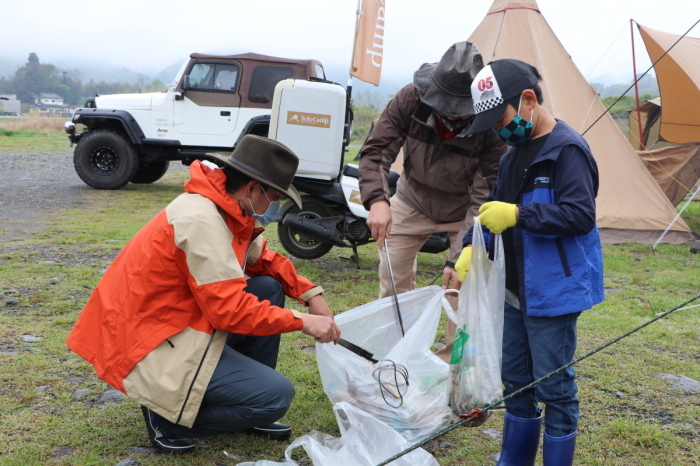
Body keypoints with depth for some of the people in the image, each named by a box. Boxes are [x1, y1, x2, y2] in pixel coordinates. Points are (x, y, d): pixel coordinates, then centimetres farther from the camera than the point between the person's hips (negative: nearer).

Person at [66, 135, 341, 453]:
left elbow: (264, 260, 17)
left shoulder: (226, 207, 4)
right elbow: (230, 309, -27)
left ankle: (246, 395, 17)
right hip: (153, 347, -10)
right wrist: (302, 321, -19)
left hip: (181, 322, 10)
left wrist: (310, 294, 3)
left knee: (269, 288, 8)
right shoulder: (202, 219, -25)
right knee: (276, 395, -13)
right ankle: (168, 419, 1)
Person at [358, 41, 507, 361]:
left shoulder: (490, 124, -32)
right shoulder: (411, 100, -27)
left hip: (462, 208, -2)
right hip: (413, 200, 2)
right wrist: (377, 200, -43)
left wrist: (461, 257, -33)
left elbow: (487, 195, -28)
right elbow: (376, 152, -23)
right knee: (393, 278, 2)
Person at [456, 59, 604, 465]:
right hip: (517, 289, 9)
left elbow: (581, 215, -23)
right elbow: (495, 206, 17)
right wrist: (472, 247, 3)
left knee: (553, 387, 2)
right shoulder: (516, 152, 10)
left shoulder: (567, 150, -16)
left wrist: (518, 215, -29)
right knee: (516, 381, 18)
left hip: (554, 292, -9)